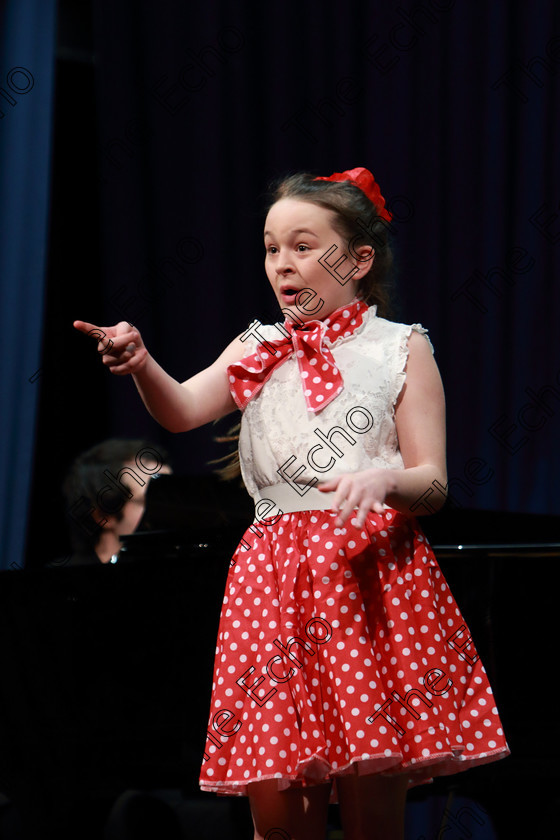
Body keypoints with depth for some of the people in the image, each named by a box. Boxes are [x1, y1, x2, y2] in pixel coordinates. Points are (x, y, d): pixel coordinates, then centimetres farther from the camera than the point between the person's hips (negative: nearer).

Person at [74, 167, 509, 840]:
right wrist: (141, 365, -21)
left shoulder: (399, 349, 7)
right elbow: (181, 411, 0)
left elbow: (433, 480, 1)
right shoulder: (258, 351, 17)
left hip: (370, 566, -3)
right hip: (275, 577, 3)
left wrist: (385, 481, -21)